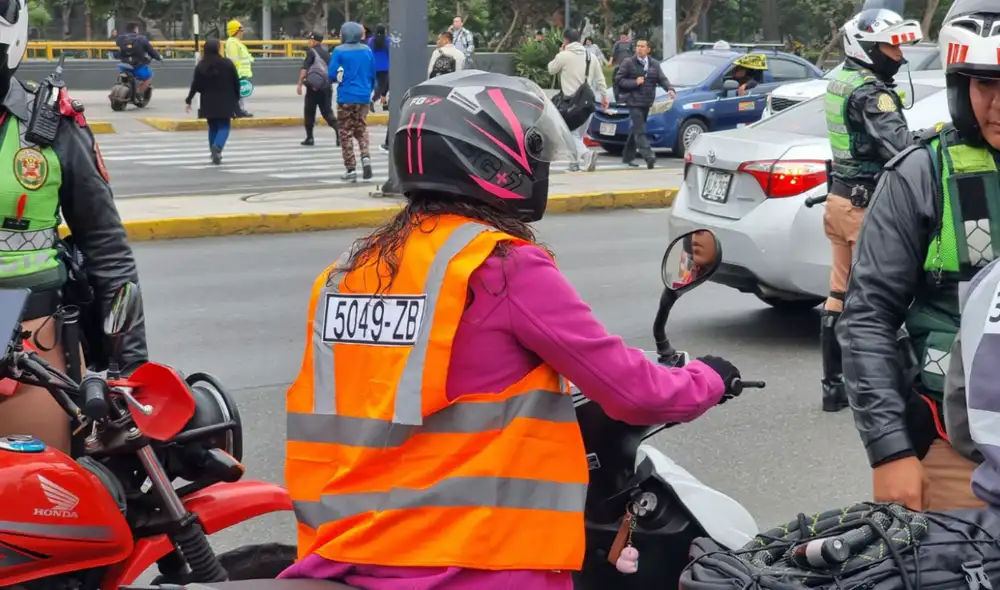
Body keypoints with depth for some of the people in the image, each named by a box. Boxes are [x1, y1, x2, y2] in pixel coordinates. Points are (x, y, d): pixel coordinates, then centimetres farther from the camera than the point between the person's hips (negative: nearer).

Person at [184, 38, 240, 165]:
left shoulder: (201, 66, -4)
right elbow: (236, 82, -3)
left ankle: (215, 154, 14)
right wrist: (237, 98, 10)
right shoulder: (227, 64, -7)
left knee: (213, 127, 15)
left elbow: (196, 85, -3)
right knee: (224, 126, 3)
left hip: (208, 102, 2)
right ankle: (217, 147, -24)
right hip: (225, 101, -2)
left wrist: (188, 101, 6)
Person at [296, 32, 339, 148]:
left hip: (313, 86, -6)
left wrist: (299, 84, -13)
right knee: (327, 111, 5)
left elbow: (304, 69, -14)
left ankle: (309, 137, 6)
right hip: (327, 86, 6)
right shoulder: (326, 52, 13)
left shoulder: (311, 52, -7)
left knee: (309, 112, 6)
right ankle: (339, 132, -14)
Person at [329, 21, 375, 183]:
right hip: (363, 97, 4)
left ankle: (351, 170, 3)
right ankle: (365, 157, -6)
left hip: (346, 98, -4)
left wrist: (341, 77, 9)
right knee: (361, 129, 18)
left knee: (346, 133, 5)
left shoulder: (340, 51, -9)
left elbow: (332, 74, -12)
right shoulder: (367, 51, 4)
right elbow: (373, 75, 9)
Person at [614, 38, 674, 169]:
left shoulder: (654, 64, 11)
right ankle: (649, 156, -25)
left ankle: (627, 157, 25)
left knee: (636, 130, 14)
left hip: (647, 103, 6)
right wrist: (634, 82, -15)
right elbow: (618, 79, -3)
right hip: (634, 101, -6)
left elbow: (662, 79, 4)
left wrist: (669, 89, -15)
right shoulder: (628, 63, -2)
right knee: (640, 130, -14)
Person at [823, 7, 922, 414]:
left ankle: (834, 385, 19)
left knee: (839, 295, 13)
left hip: (840, 198, 9)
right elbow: (900, 148, -28)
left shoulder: (840, 83, 11)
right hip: (867, 204, -9)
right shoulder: (870, 92, -18)